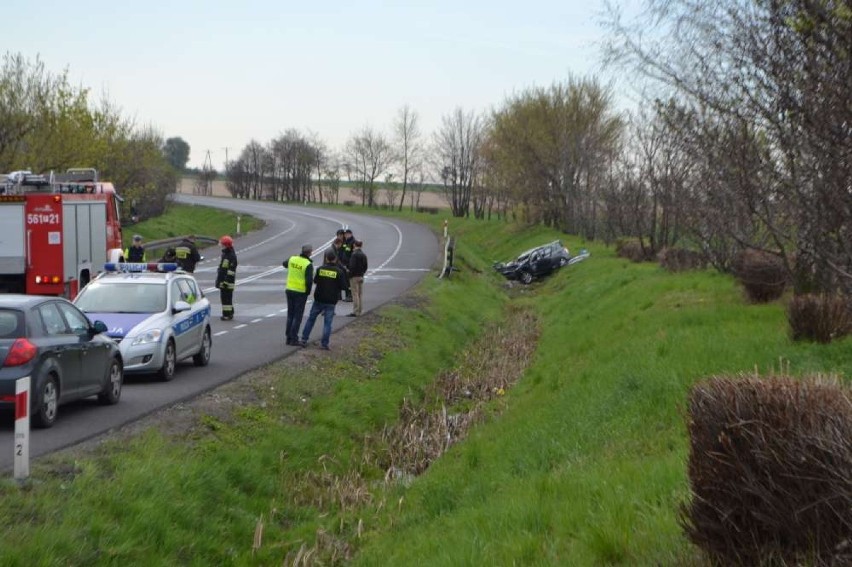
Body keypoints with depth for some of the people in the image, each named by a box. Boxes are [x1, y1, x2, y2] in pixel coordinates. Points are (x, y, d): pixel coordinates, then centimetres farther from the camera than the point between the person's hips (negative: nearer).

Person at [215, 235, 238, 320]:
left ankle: (228, 314, -5)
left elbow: (231, 271, -20)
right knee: (224, 297, 14)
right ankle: (229, 314, 21)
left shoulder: (232, 256, -16)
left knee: (227, 298, -8)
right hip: (222, 281, 10)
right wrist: (219, 280, 23)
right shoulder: (224, 254, 15)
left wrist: (226, 281, -22)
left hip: (227, 282, -10)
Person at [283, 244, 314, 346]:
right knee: (297, 316, 3)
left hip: (289, 290, 6)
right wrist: (308, 291, -6)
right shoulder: (308, 265, -18)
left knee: (290, 314, 16)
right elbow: (309, 280, -21)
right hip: (301, 292, -5)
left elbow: (284, 263, 22)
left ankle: (288, 337, 20)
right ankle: (294, 338, 2)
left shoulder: (292, 259, -1)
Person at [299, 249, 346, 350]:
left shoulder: (320, 269, -4)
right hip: (331, 301, -2)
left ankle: (304, 340, 14)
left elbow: (315, 281, 8)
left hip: (319, 299, 2)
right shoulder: (339, 271, -9)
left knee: (311, 319, 14)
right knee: (327, 323, 3)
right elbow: (342, 287, -6)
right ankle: (324, 344, 0)